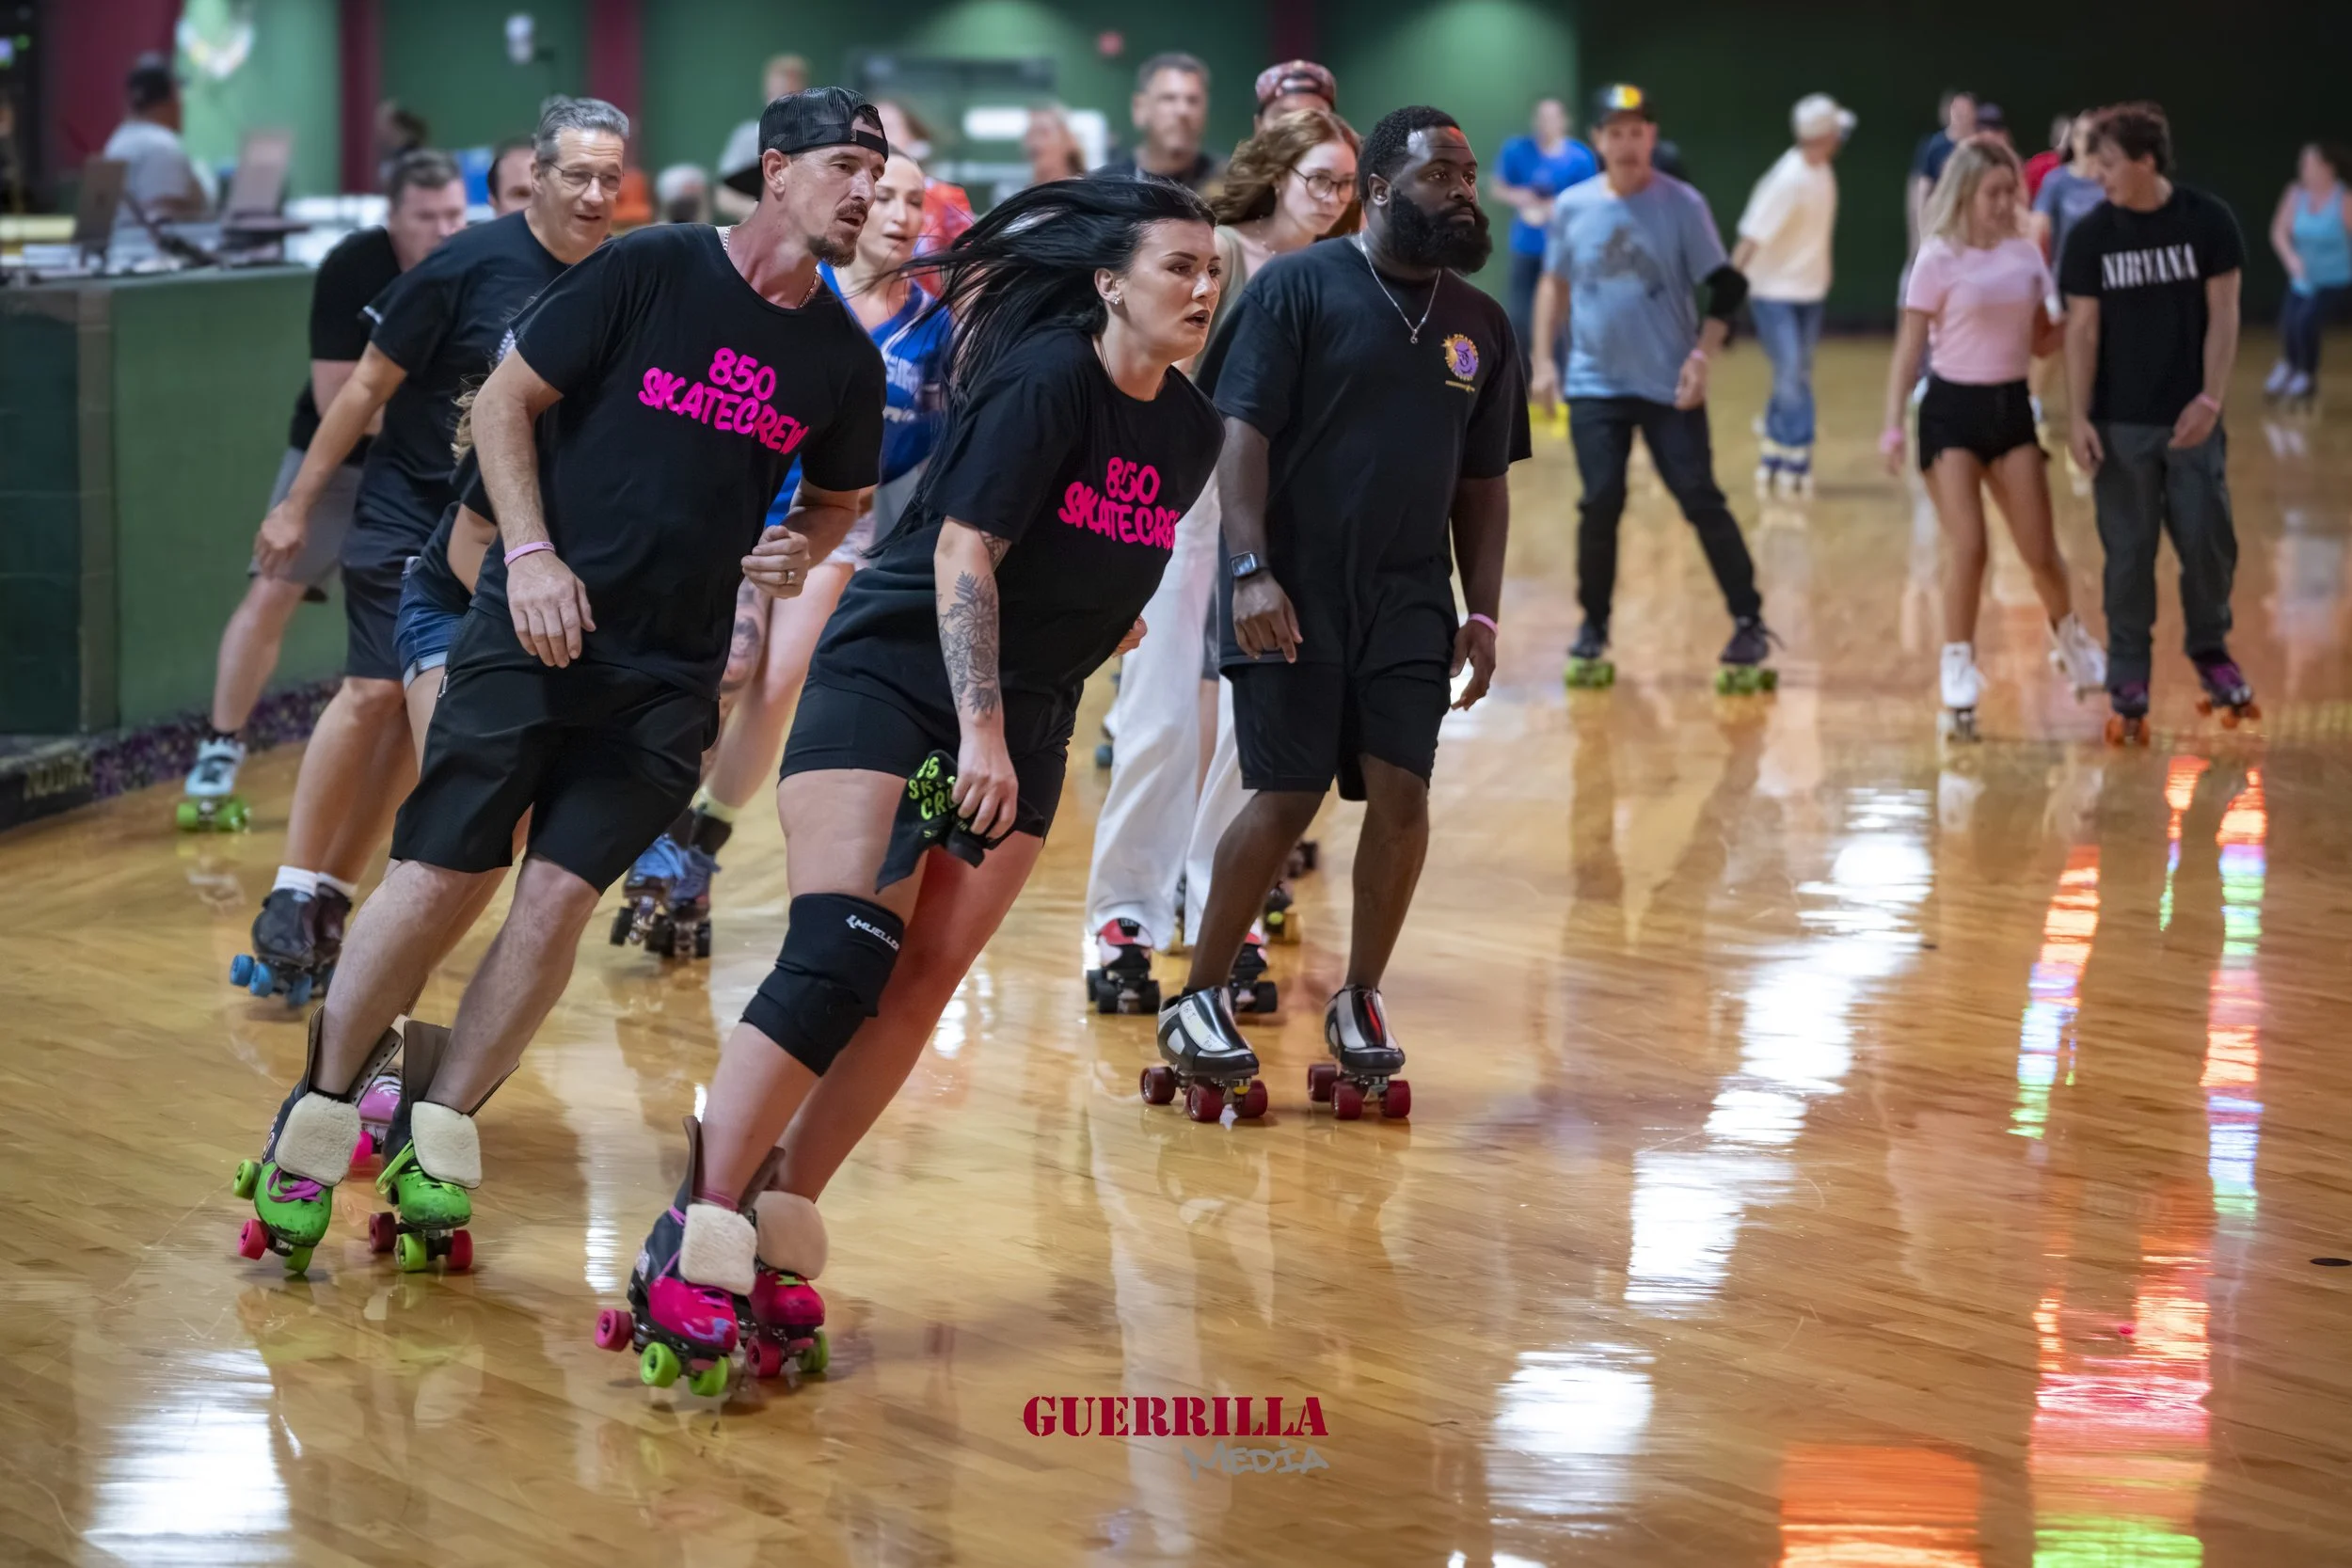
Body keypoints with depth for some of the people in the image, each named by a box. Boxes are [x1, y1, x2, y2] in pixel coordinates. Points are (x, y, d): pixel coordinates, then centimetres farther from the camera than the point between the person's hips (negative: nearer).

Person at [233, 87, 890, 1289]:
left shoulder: (845, 361, 4)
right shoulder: (648, 271, -6)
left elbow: (837, 498, 22)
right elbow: (503, 402, -1)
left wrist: (799, 550, 0)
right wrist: (532, 553, -12)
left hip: (670, 674, 3)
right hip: (538, 626, -3)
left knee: (558, 896, -7)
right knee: (439, 874, -6)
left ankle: (434, 1136, 6)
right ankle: (313, 1124, 7)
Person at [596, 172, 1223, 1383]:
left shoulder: (1190, 431, 6)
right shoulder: (1045, 379, -15)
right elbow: (964, 552, -19)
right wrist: (978, 727, -25)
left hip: (1020, 722, 7)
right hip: (891, 681, -7)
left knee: (920, 985, -3)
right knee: (835, 957, -18)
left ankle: (775, 1235, 5)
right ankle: (697, 1238, -14)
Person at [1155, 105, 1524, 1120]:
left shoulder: (1478, 324, 13)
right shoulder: (1299, 287, -3)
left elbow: (1483, 483, 17)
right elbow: (1241, 431, -9)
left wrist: (1484, 615, 10)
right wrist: (1250, 571, -18)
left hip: (1409, 599, 4)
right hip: (1295, 596, -4)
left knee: (1401, 791, -5)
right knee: (1286, 798, -7)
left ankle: (1360, 1001, 12)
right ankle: (1199, 1004, 8)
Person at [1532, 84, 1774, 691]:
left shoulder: (1683, 204, -6)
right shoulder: (1572, 206, 2)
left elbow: (1725, 287, -3)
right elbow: (1554, 283, 16)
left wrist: (1702, 357, -13)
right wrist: (1543, 359, 10)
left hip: (1670, 385, -2)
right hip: (1596, 384, 2)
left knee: (1701, 501, -6)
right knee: (1600, 505, -3)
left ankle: (1749, 629, 1)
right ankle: (1592, 632, 11)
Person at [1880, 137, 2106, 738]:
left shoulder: (2026, 255, 5)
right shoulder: (1939, 260, -7)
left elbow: (2043, 341, 11)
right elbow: (1910, 347, -6)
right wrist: (1893, 424, -13)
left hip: (2011, 406, 4)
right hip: (1952, 407, -4)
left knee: (2040, 551, 3)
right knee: (1970, 549, -13)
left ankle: (2070, 639, 30)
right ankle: (1958, 670, 0)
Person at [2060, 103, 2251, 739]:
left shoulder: (2207, 221, -5)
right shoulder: (2092, 235, -2)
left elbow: (2222, 316, -4)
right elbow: (2082, 330, -1)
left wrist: (2211, 400, -14)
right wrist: (2079, 417, -7)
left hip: (2190, 417, 0)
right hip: (2121, 422, 0)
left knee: (2208, 539, 0)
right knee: (2129, 552, 2)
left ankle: (2210, 648, 25)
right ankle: (2127, 686, 11)